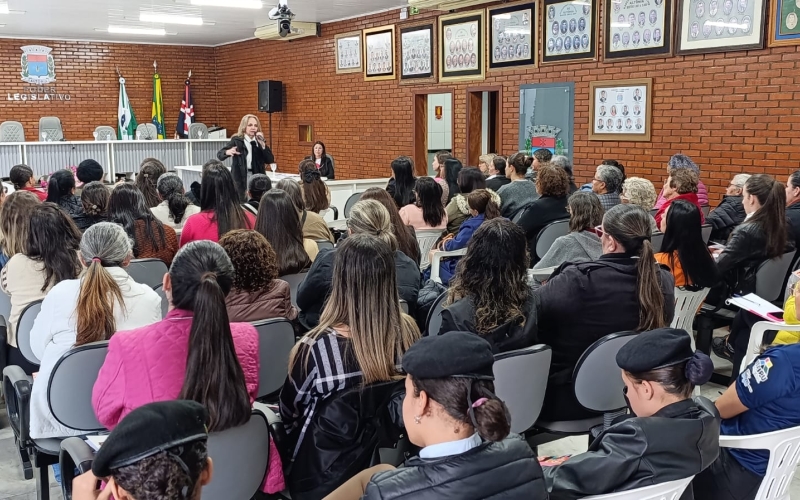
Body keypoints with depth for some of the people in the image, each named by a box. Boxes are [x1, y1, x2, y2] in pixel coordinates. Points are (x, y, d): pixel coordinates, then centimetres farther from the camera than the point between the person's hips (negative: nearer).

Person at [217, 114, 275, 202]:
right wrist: (227, 152, -28)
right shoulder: (236, 140, 0)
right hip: (240, 179, -3)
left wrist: (262, 144, -10)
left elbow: (270, 160, 1)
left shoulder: (259, 141, 9)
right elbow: (219, 155, -5)